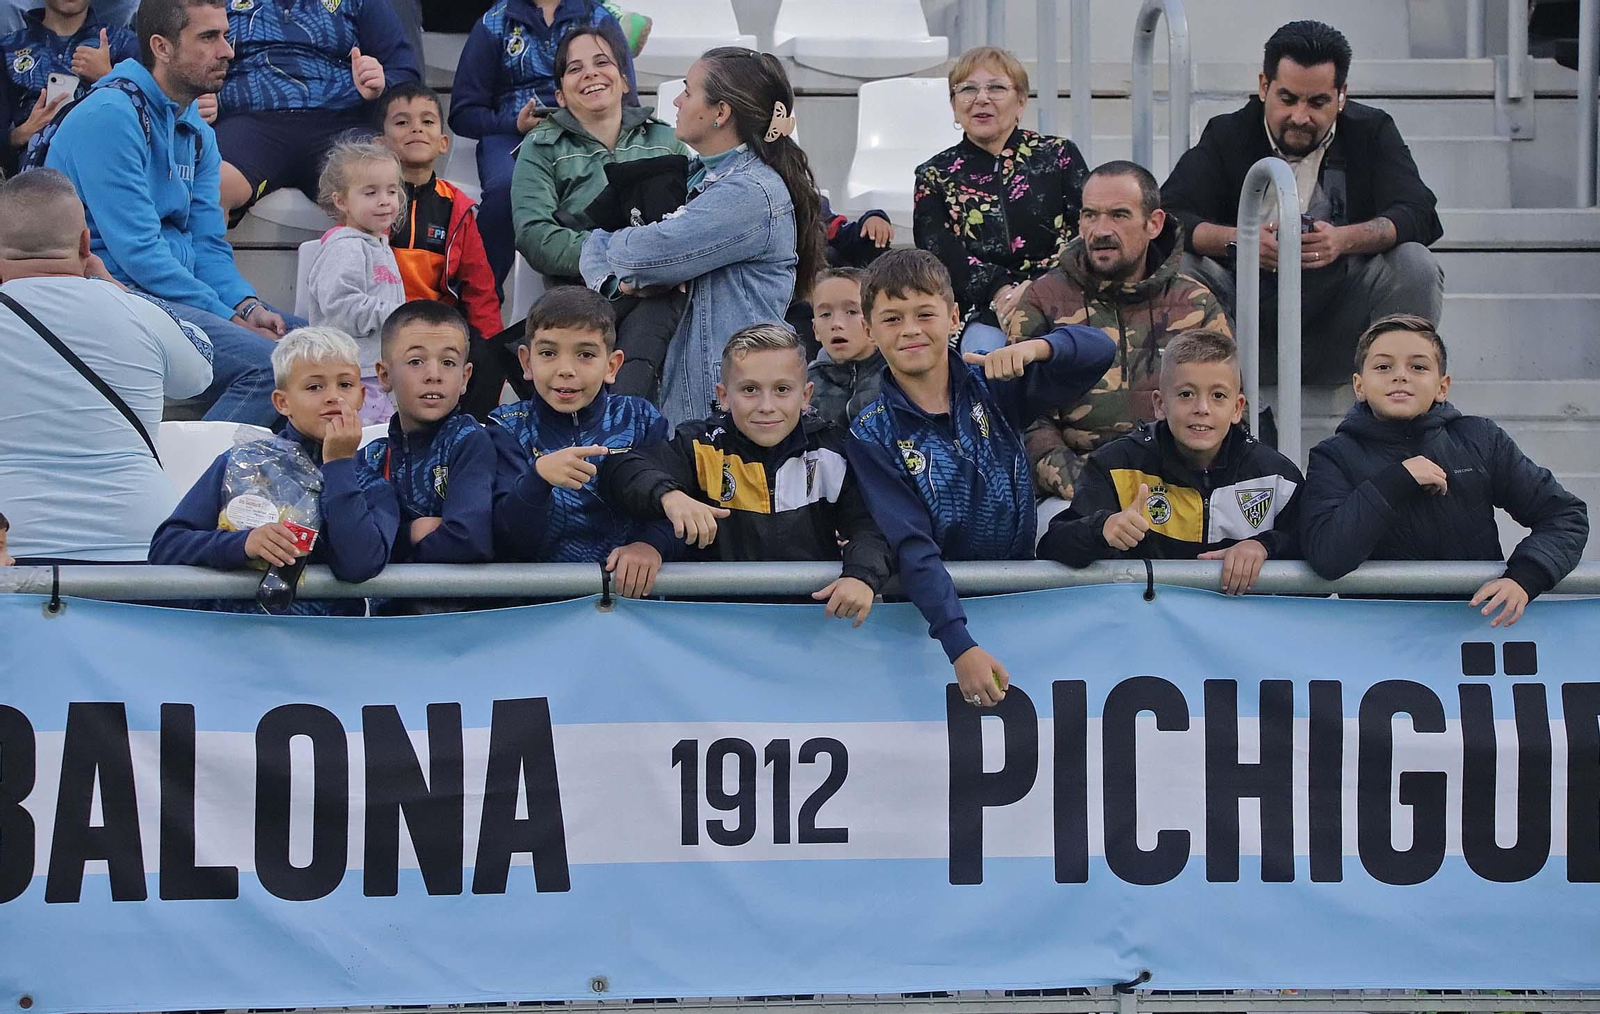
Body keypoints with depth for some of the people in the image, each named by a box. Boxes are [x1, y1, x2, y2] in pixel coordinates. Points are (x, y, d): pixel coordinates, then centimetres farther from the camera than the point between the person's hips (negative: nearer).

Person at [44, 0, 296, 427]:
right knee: (267, 363, -27)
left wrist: (248, 306, -8)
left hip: (181, 288, 9)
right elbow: (136, 250, -20)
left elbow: (208, 244, 12)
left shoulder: (197, 131, 14)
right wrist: (229, 318, -19)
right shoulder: (111, 116, -15)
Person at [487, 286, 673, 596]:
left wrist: (651, 544, -20)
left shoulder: (640, 420, 10)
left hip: (629, 590, 1)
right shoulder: (509, 429, 5)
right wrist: (538, 477, -24)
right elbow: (507, 543, -5)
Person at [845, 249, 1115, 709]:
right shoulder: (873, 435, -5)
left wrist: (1034, 347, -26)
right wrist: (961, 648, -27)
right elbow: (912, 547, -15)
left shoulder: (991, 387, 2)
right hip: (934, 604, -2)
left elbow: (1100, 349, -4)